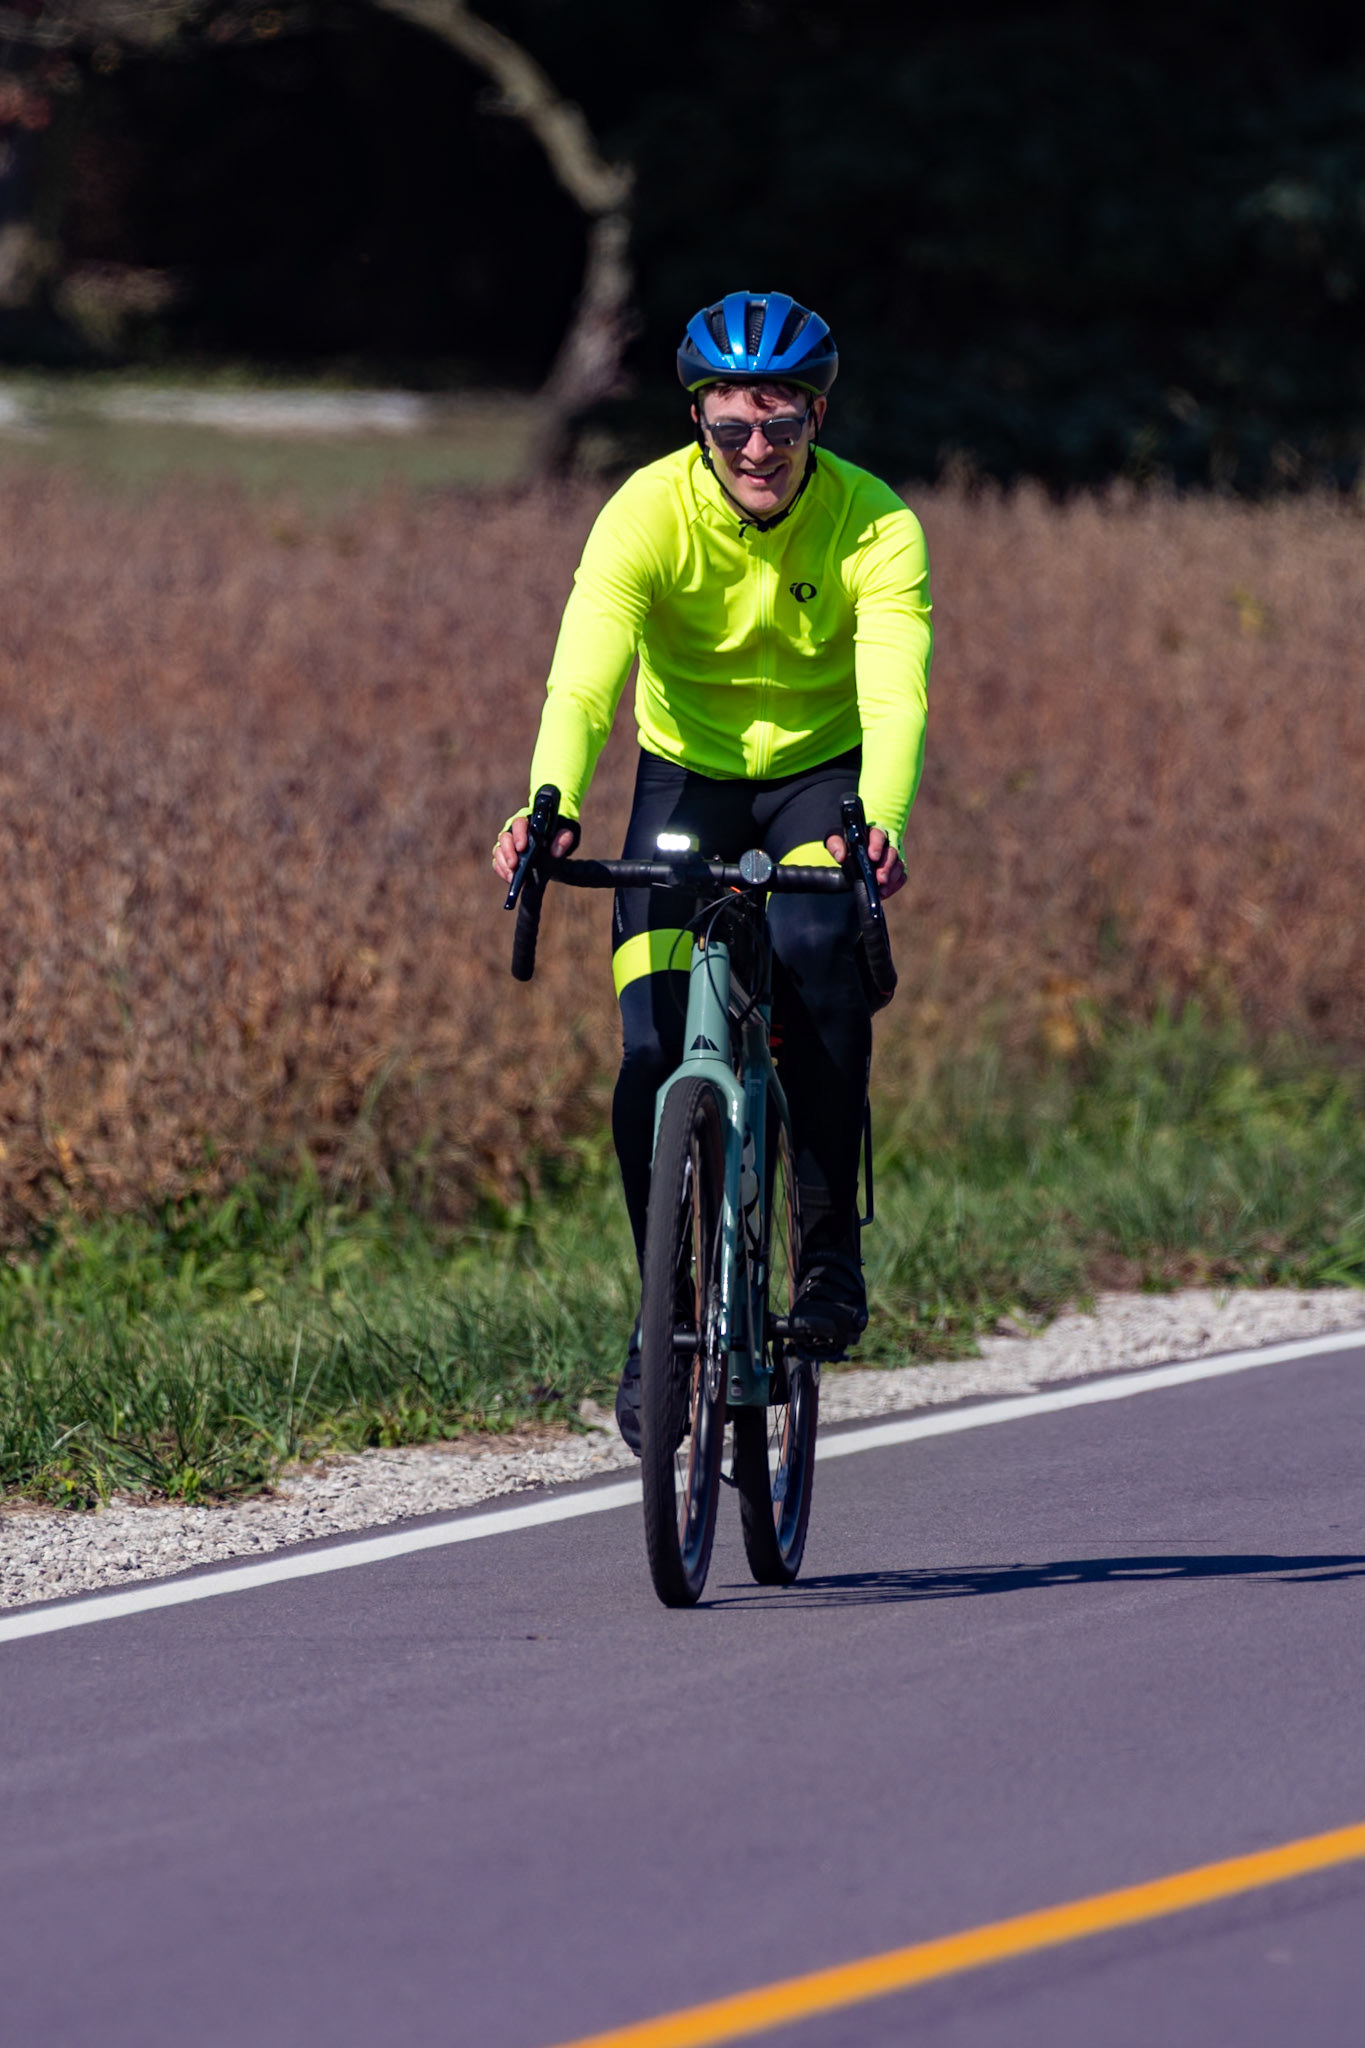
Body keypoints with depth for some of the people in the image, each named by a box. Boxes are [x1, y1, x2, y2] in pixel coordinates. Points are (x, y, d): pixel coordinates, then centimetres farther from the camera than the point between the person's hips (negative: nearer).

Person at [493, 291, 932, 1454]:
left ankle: (832, 1235, -15)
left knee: (817, 959, -32)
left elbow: (895, 695, -35)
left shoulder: (875, 527, -22)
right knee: (653, 1051, -14)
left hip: (824, 780, -1)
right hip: (686, 781, 1)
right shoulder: (650, 514, -22)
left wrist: (880, 828, -55)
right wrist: (550, 812, -53)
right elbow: (583, 681, -33)